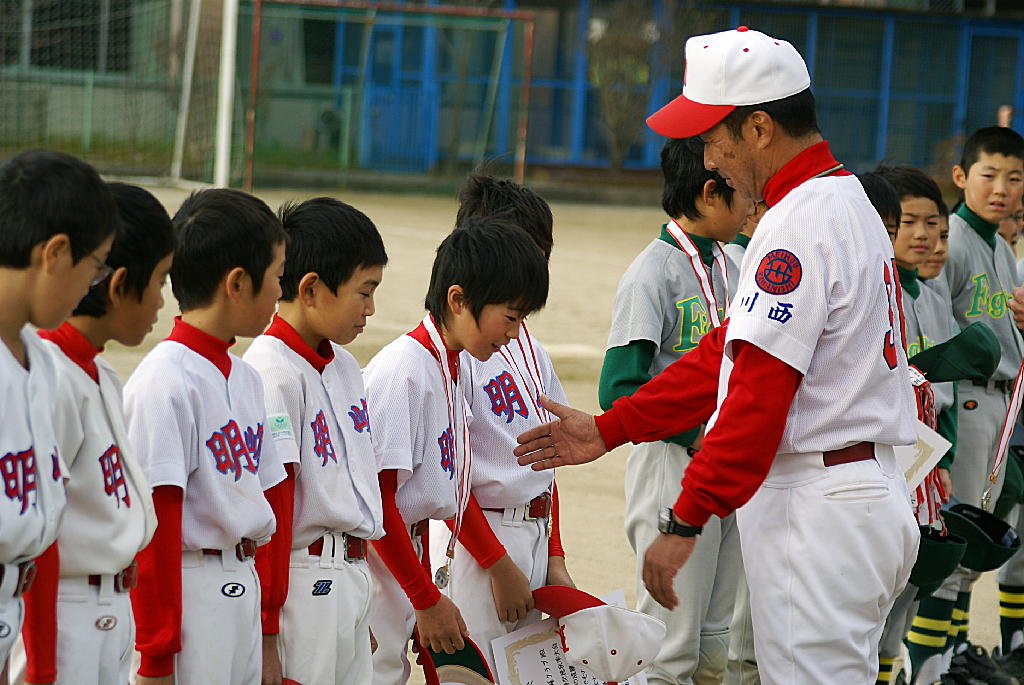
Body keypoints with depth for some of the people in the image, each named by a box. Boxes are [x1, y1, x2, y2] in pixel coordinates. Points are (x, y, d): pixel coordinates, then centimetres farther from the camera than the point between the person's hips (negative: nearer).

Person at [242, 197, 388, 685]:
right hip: (302, 584, -9)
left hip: (352, 578, 9)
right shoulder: (272, 373, -14)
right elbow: (266, 507, -17)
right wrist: (266, 634, -17)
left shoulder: (343, 366, 14)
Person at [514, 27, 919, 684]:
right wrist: (608, 430, 17)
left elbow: (758, 393, -22)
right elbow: (727, 353, 19)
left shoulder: (800, 223, -17)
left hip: (818, 512, -10)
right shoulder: (847, 200, 16)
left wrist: (685, 523, -20)